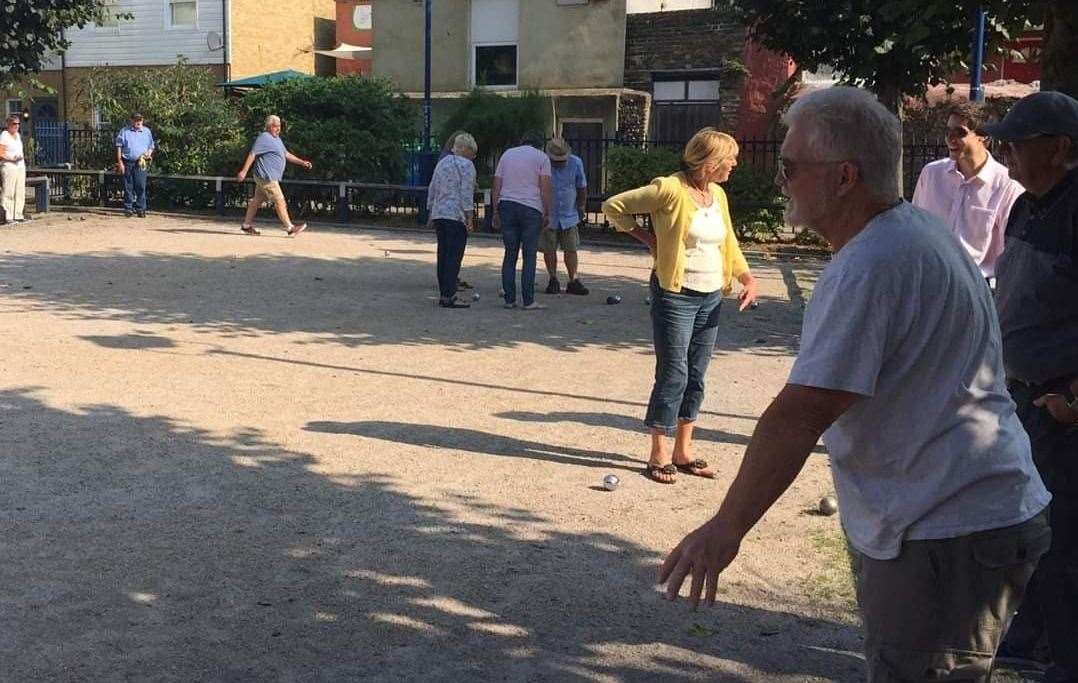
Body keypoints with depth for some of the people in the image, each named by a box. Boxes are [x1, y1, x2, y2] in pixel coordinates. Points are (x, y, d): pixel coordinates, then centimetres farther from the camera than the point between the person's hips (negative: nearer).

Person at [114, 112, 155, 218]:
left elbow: (151, 146, 19)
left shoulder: (147, 131, 12)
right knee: (128, 187, 2)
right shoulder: (124, 131, 6)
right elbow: (119, 147, 5)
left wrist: (149, 154, -3)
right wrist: (120, 162, -2)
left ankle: (141, 209, 0)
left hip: (141, 163, 1)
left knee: (141, 186, -6)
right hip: (127, 163, 0)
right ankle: (128, 209, 9)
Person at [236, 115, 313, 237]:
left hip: (269, 177, 10)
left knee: (257, 201, 13)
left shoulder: (277, 139, 19)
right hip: (266, 177, -10)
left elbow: (286, 154, 27)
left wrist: (302, 162, 19)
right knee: (280, 201, -8)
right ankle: (290, 228, -5)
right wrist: (244, 171, -22)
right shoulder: (264, 138, -12)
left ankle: (246, 225, 20)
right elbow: (252, 154, -17)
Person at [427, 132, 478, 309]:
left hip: (438, 214, 8)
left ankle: (443, 294, 12)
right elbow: (466, 194, -13)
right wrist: (470, 217, -12)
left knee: (443, 255, 10)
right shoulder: (466, 165, -6)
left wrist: (431, 212, 25)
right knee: (454, 256, -8)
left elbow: (432, 190, 20)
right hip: (456, 215, -8)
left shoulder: (442, 163, 18)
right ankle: (449, 297, -11)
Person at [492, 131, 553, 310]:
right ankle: (528, 301, -3)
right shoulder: (541, 157, 4)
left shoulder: (507, 154, 16)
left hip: (506, 205, 4)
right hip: (531, 208, -4)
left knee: (510, 255, 7)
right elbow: (545, 188, -5)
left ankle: (509, 299, 7)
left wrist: (496, 212, 16)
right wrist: (547, 214, 1)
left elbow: (496, 186, 13)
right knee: (529, 256, -2)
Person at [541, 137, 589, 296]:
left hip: (569, 216, 2)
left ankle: (573, 281, 7)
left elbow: (582, 187, 10)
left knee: (571, 249, 2)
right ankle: (553, 280, 18)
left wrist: (580, 208, 15)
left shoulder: (576, 163, -5)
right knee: (549, 250, 4)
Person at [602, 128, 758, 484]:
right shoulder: (670, 190, -13)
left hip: (711, 298, 7)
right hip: (676, 296, -7)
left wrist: (747, 278, 5)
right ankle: (659, 455, 8)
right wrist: (645, 237, -9)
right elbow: (614, 205, -9)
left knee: (696, 377, 11)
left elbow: (729, 243, 20)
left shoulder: (718, 195, 10)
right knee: (673, 374, -4)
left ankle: (683, 451, 22)